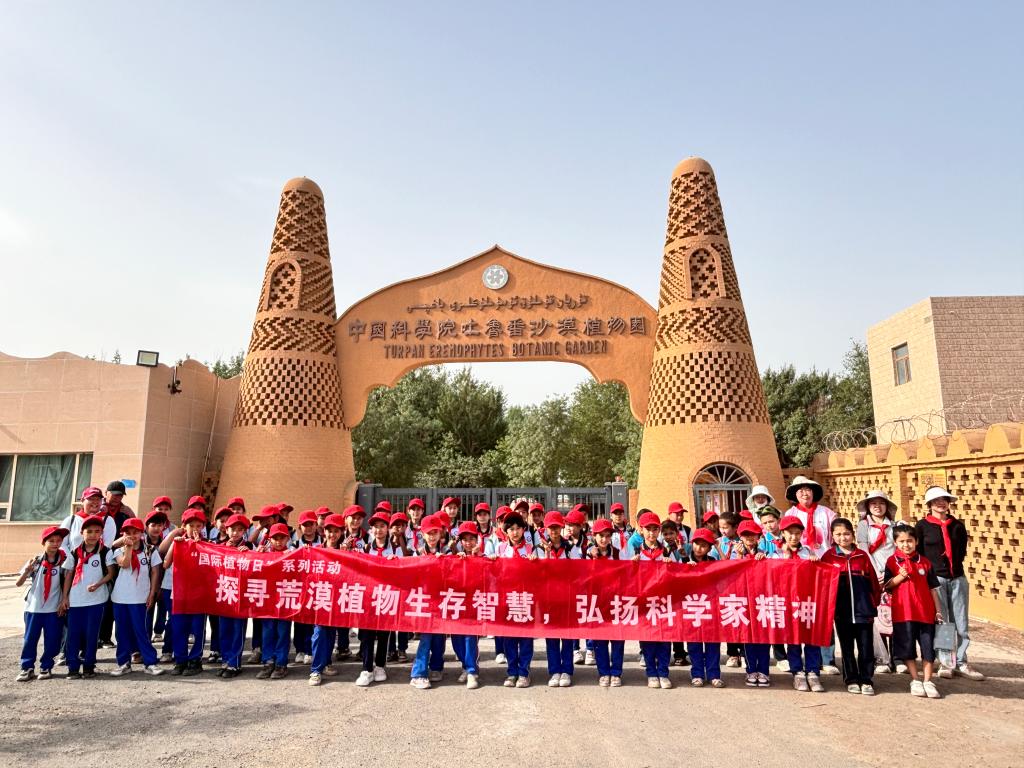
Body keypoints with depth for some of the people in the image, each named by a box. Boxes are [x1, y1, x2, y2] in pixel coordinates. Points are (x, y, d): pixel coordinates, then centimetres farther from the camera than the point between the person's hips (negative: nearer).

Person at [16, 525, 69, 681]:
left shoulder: (63, 562, -3)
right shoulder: (35, 561, -4)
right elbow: (18, 583, -5)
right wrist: (27, 570, -22)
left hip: (54, 609, 0)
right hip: (34, 607, 0)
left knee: (52, 640, 4)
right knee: (30, 639, 6)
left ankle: (46, 667, 19)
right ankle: (27, 668, 19)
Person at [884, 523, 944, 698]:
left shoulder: (925, 562, 5)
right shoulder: (892, 562, 0)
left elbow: (933, 588, 9)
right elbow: (886, 586, -1)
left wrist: (938, 610, 6)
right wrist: (900, 577, -18)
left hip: (926, 612, 2)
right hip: (903, 612, -2)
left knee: (928, 647, 5)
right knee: (907, 646, 5)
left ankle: (927, 681, 16)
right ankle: (915, 681, 17)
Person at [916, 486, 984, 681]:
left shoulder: (958, 525, 9)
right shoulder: (922, 526, -1)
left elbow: (962, 550, 18)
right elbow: (917, 553, 0)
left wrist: (955, 564, 7)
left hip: (958, 578, 4)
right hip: (935, 578, -3)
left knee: (961, 623, 4)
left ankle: (961, 663, 14)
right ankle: (945, 662, 11)